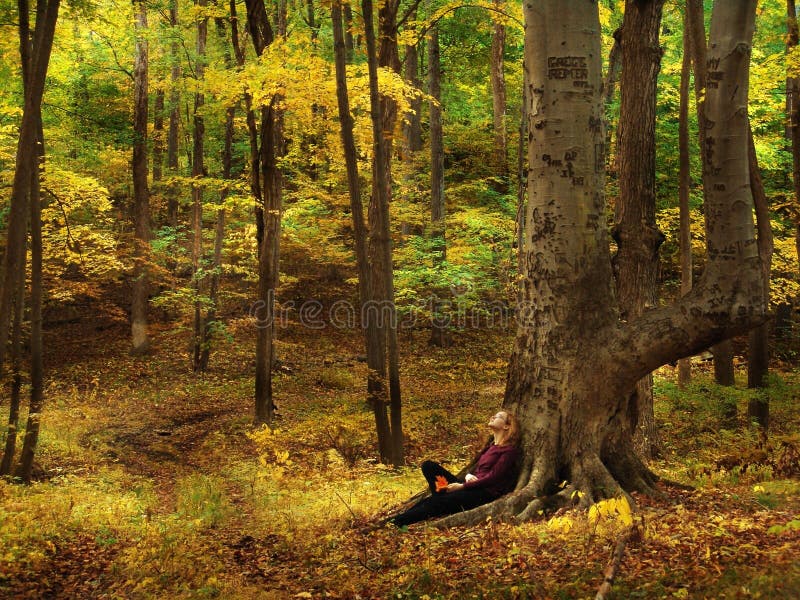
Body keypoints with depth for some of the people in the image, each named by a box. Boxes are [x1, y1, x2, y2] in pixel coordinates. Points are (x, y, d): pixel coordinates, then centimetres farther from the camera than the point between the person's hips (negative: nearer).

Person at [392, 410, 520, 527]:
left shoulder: (509, 450, -6)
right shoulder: (491, 446, 21)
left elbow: (493, 478, -13)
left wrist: (462, 486, -15)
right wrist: (468, 475, -4)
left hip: (486, 493, -9)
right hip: (471, 486, 9)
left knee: (437, 503, -28)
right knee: (429, 466, -5)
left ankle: (398, 522, -31)